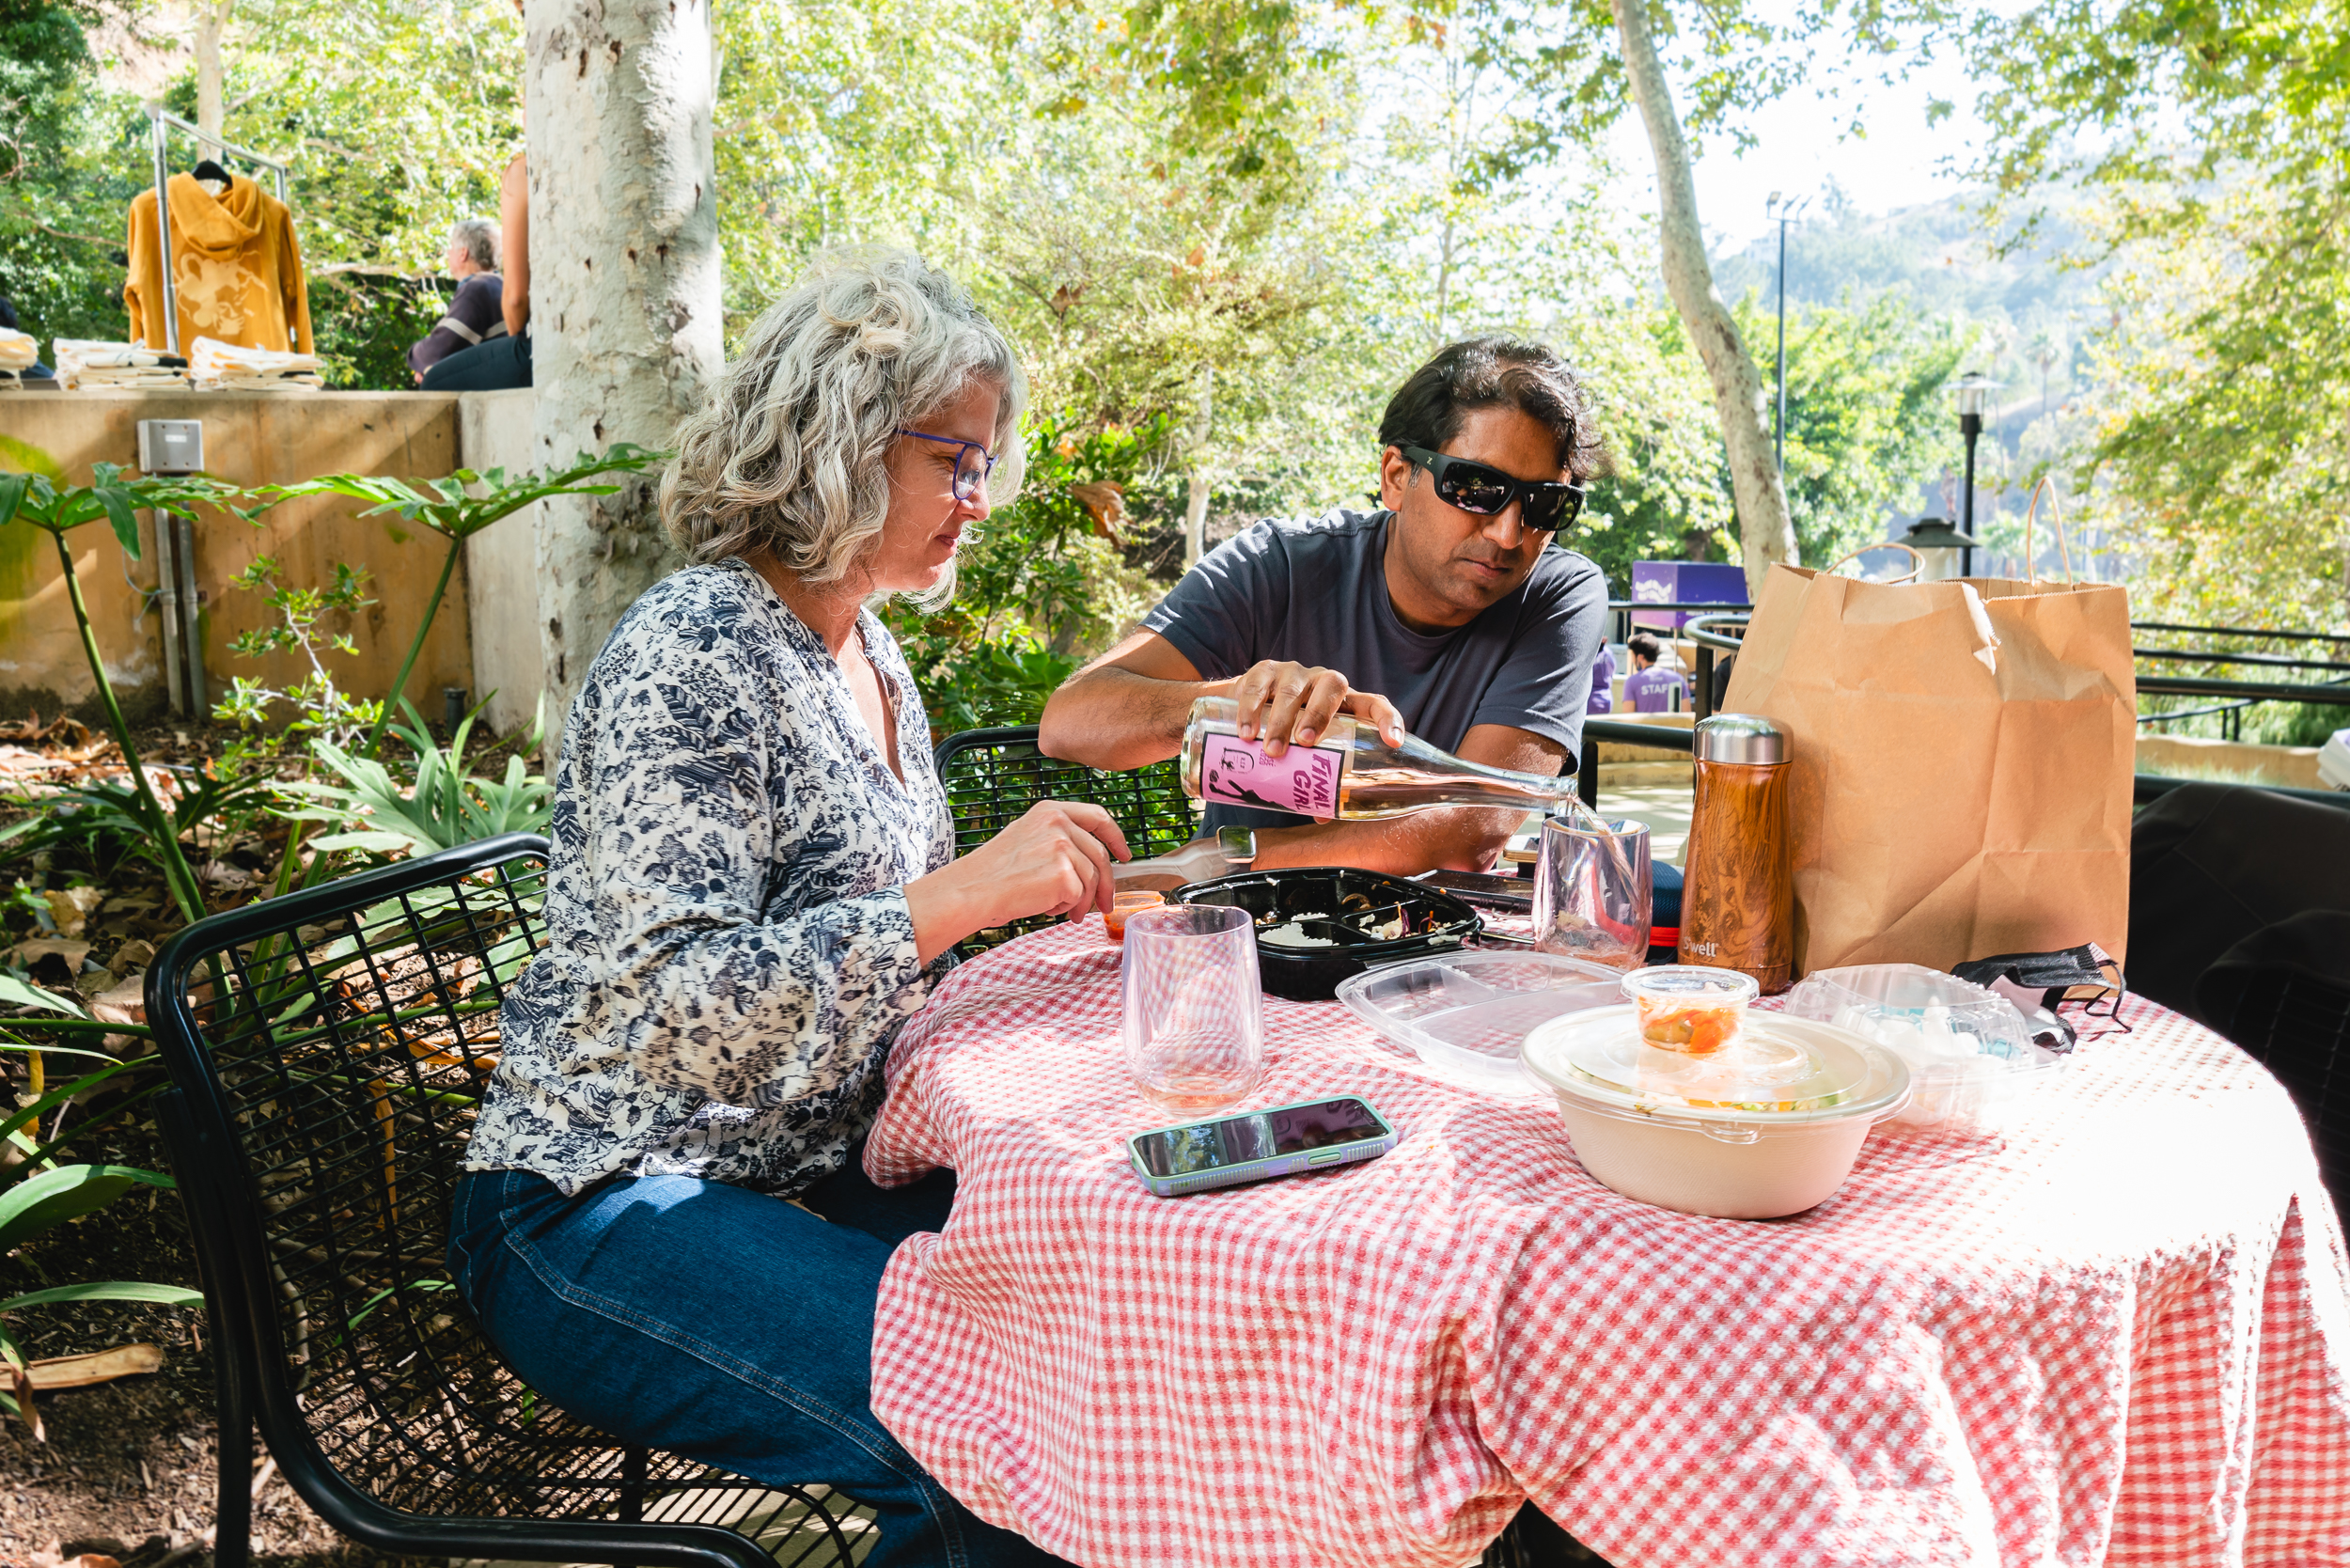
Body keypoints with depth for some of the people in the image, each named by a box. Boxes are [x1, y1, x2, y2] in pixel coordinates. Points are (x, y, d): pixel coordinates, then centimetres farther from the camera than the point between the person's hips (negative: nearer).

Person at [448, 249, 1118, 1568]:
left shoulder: (871, 653, 11)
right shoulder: (693, 651, -17)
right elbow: (673, 1004, -27)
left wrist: (1045, 892, 4)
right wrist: (964, 890, -32)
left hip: (806, 1168, 9)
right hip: (606, 1214, -8)